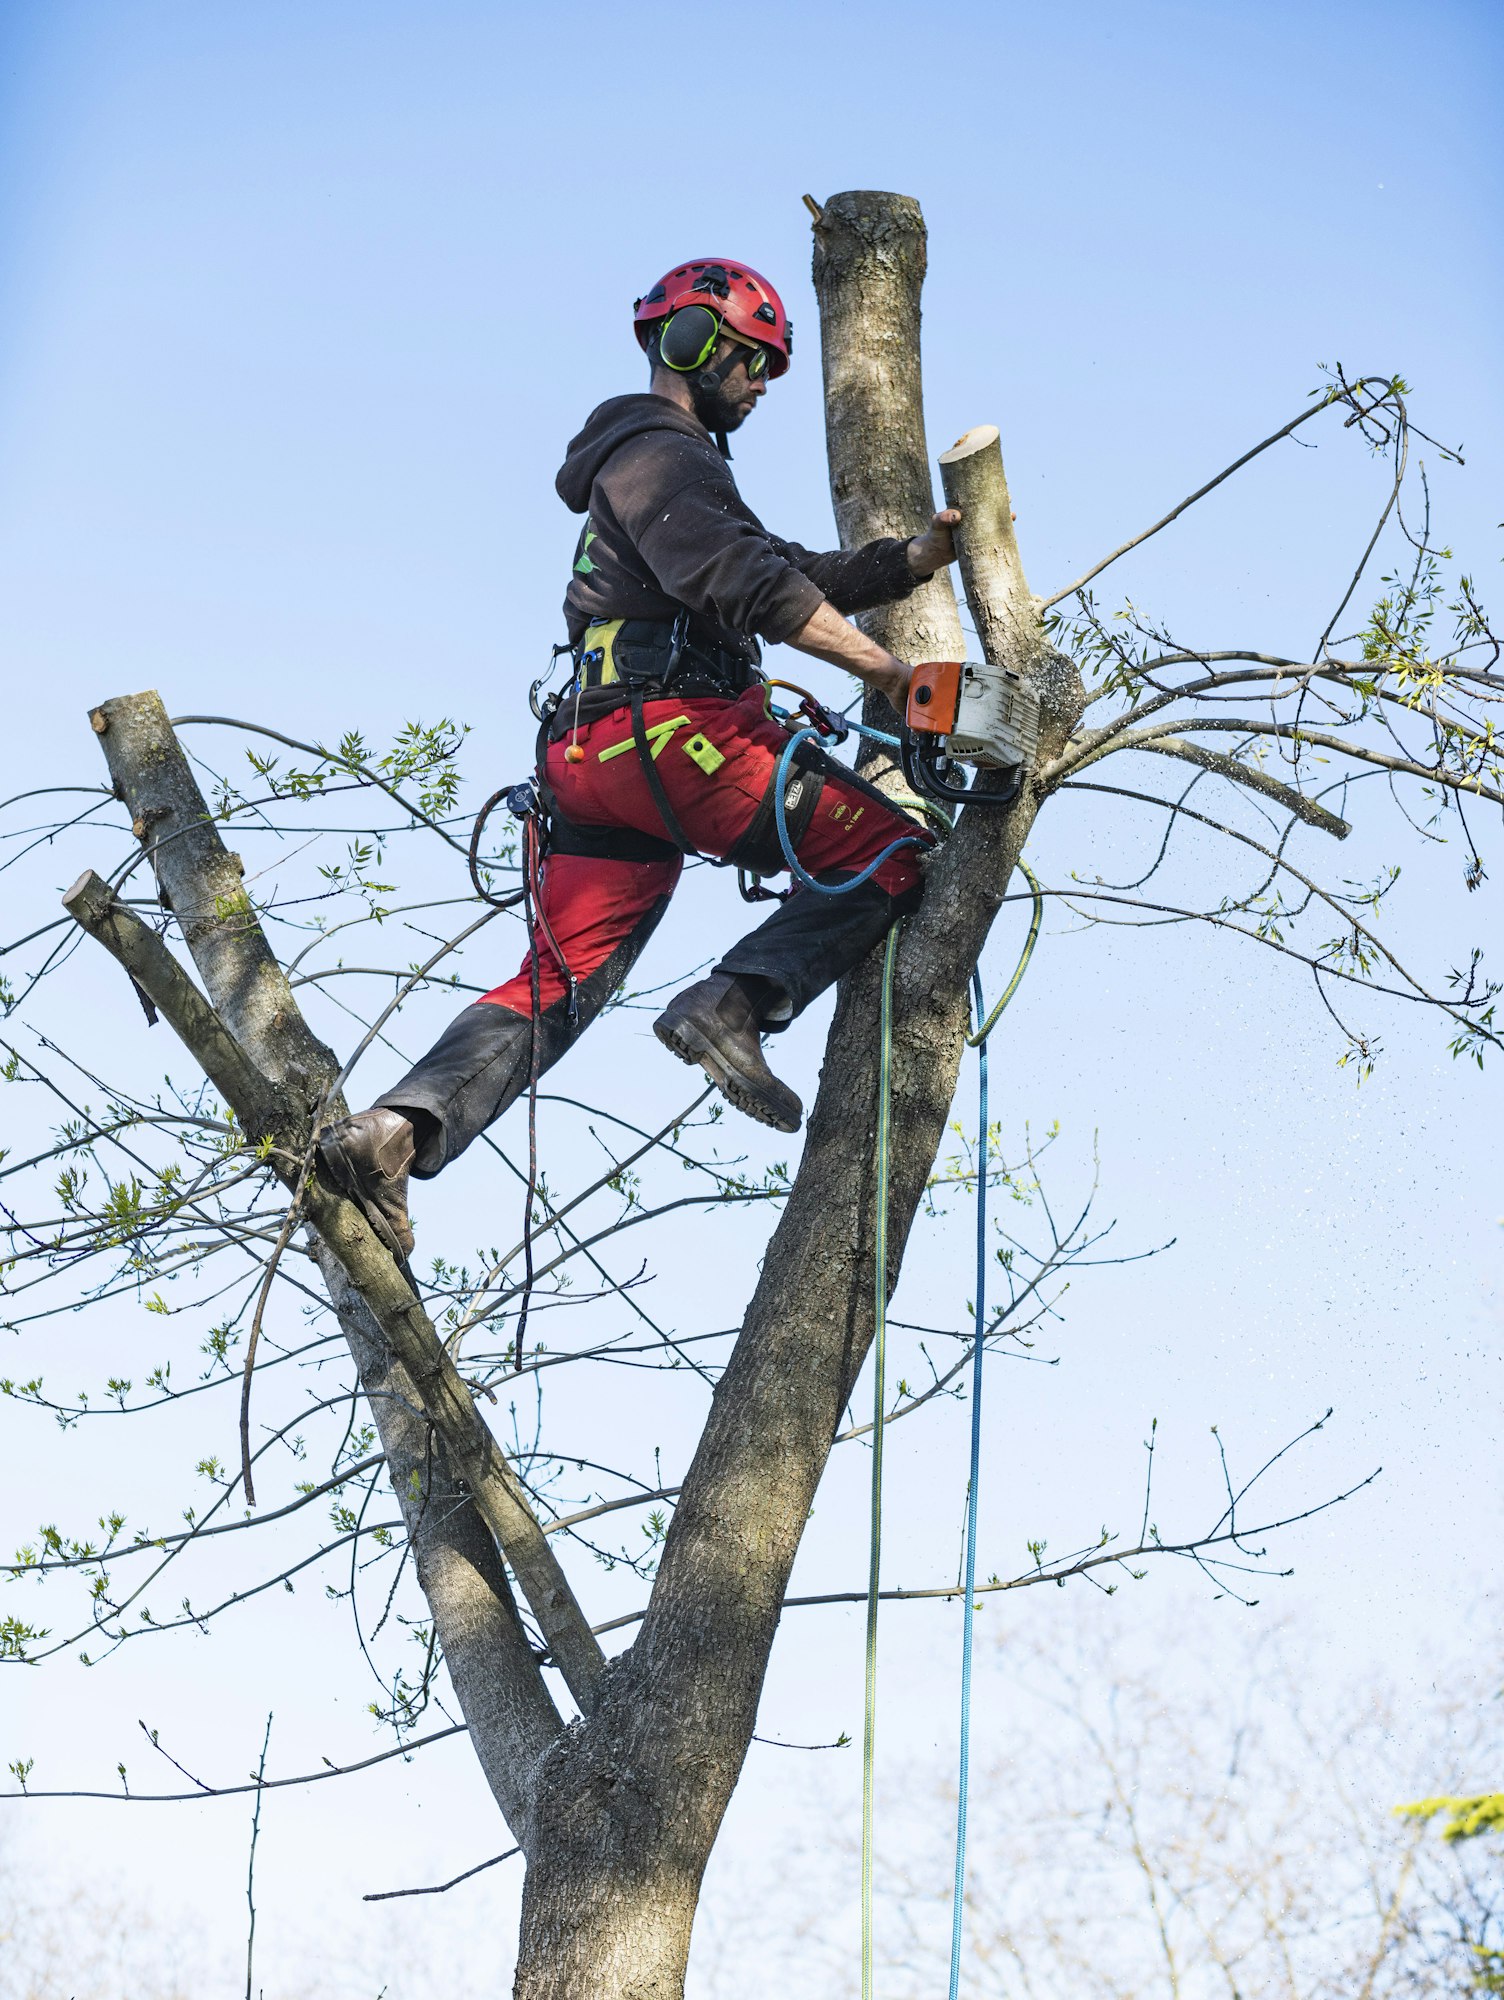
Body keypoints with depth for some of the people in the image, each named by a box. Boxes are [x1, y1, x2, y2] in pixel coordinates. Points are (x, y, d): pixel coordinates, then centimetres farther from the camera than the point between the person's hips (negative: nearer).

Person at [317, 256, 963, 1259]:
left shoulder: (675, 466, 33)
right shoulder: (660, 454, -1)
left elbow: (801, 576, 30)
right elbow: (750, 586, -16)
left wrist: (924, 553, 19)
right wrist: (883, 668, -17)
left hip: (597, 759, 10)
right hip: (672, 728, -10)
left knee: (557, 986, 4)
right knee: (891, 854, -8)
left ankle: (399, 1129, -10)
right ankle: (732, 1005, -20)